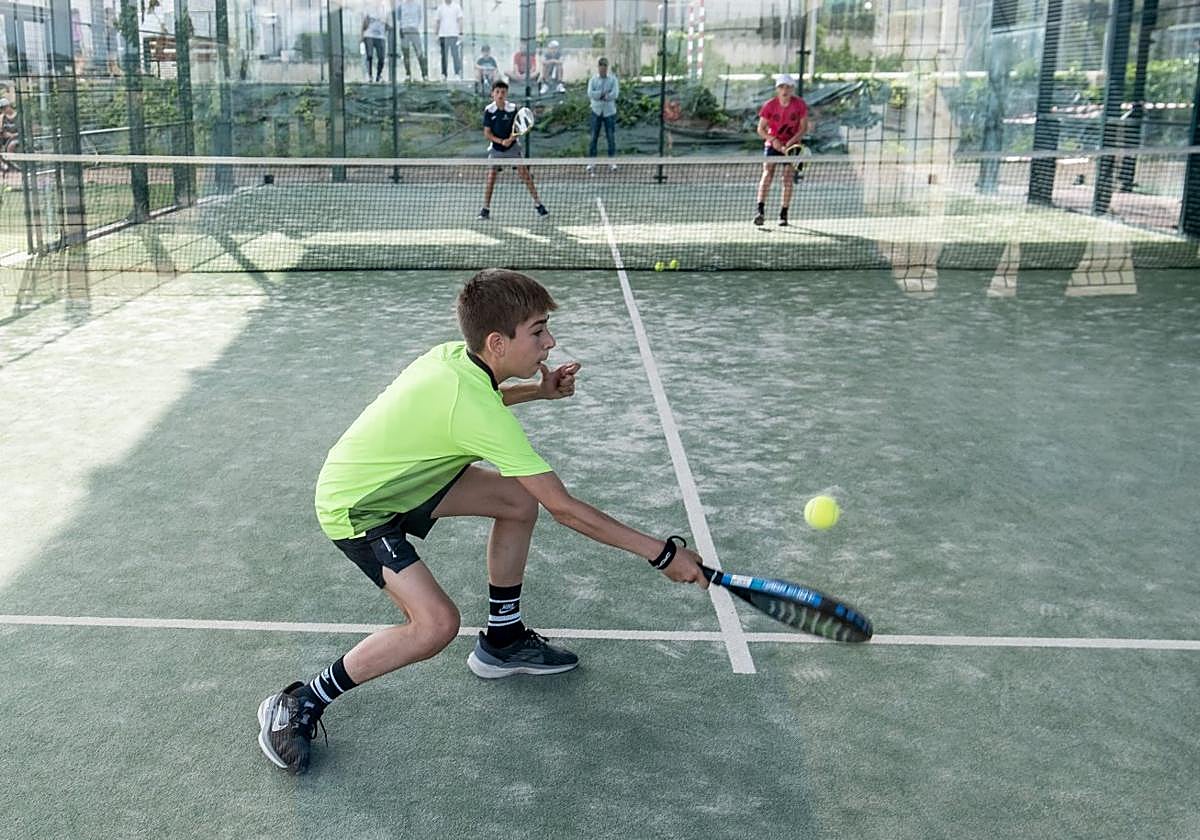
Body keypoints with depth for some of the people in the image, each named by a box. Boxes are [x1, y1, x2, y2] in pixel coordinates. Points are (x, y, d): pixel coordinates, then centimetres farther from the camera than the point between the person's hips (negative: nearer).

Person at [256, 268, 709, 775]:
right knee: (437, 623, -24)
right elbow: (565, 509, -31)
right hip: (355, 507, -9)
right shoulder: (481, 415, -34)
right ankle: (299, 705, -8)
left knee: (519, 501, 7)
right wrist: (663, 553, -26)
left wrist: (538, 390, 3)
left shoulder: (455, 354, -10)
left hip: (394, 476, 9)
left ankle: (502, 641, 23)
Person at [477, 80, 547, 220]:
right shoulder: (489, 110, -8)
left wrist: (510, 139, -27)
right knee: (491, 177, -3)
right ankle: (485, 209, 8)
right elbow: (487, 133, -7)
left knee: (525, 174, -4)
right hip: (496, 149, 0)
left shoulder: (513, 109, -9)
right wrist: (500, 141, -22)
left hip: (513, 147, 0)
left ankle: (538, 204, 7)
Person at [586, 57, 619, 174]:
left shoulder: (613, 79, 1)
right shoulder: (593, 80, 3)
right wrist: (604, 94, -16)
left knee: (611, 137, 3)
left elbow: (615, 94, -12)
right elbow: (590, 94, -12)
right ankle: (591, 162, 3)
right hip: (596, 112, 0)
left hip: (610, 112, 0)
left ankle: (611, 162, 13)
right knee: (594, 137, -1)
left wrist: (598, 95, -12)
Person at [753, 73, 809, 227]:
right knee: (768, 172, -18)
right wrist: (773, 140, -24)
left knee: (788, 177, -1)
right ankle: (760, 210, -27)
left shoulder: (800, 105, -9)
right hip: (773, 144, -1)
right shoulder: (769, 105, -11)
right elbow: (761, 129, -7)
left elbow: (804, 127, -5)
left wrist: (791, 142, -20)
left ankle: (783, 214, 7)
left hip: (792, 145, 1)